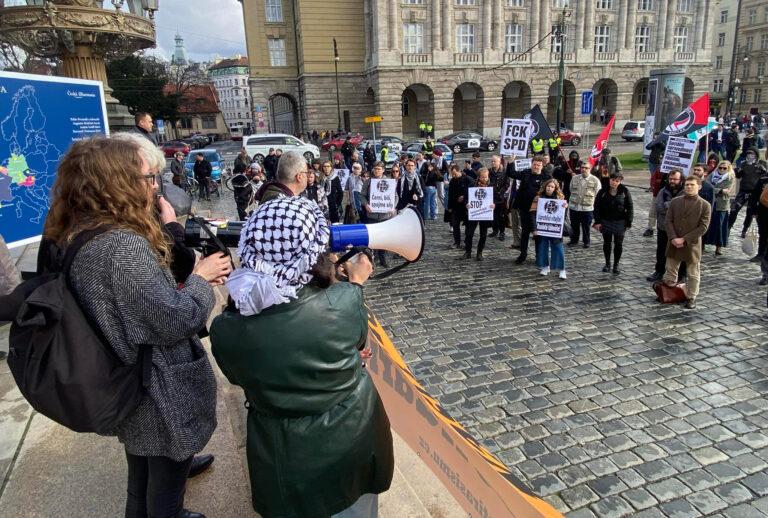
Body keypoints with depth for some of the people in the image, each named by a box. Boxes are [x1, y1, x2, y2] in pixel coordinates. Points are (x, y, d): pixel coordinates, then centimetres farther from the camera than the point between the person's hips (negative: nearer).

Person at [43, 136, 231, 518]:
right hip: (162, 398, -9)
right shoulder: (123, 246, -31)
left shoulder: (73, 240, -1)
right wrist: (200, 277, -13)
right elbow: (176, 322, -27)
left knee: (142, 480, 30)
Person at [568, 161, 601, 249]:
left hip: (587, 208, -3)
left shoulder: (595, 180, -4)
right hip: (574, 207, 3)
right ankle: (574, 240, 30)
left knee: (586, 227, 8)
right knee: (574, 226, 14)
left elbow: (598, 195, -1)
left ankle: (586, 242, 25)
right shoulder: (574, 178, 4)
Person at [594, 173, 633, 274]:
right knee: (607, 243, 11)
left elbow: (630, 208, -2)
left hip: (620, 222, -1)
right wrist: (597, 221, -7)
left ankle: (616, 265, 17)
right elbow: (597, 207, -2)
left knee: (618, 244, 5)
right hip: (606, 222, 1)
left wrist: (628, 222, -5)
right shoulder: (603, 192, -4)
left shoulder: (624, 191, -6)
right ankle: (607, 264, 26)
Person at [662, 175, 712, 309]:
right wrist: (673, 238, -13)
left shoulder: (705, 205, -5)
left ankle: (691, 298, 22)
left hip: (692, 245, -3)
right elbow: (668, 221, 1)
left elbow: (703, 227, -10)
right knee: (670, 271, 13)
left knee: (693, 274, 8)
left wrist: (684, 239, -16)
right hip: (674, 243, 3)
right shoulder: (675, 202, 4)